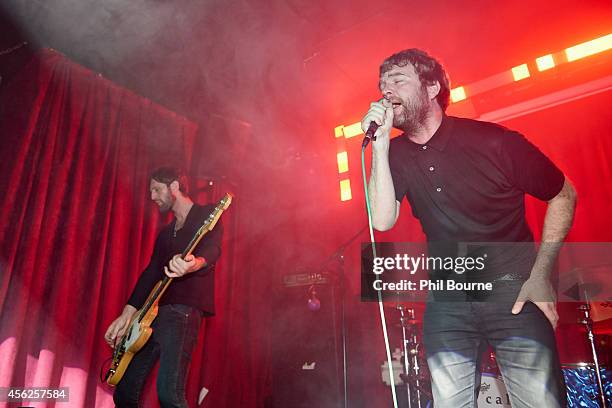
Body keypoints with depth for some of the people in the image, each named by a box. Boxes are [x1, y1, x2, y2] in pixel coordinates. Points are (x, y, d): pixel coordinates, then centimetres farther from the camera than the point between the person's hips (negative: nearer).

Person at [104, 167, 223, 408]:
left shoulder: (206, 215, 0)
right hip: (155, 311, 8)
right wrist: (127, 314, 7)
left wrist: (194, 263, -43)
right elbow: (151, 273, 17)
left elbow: (212, 250, -20)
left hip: (184, 309, -8)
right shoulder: (166, 232, 24)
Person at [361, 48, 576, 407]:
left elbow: (564, 194, 1)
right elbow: (383, 221, -13)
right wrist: (379, 144, -17)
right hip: (447, 300, 3)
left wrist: (541, 274, -6)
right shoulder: (396, 154, 1)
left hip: (512, 290, -2)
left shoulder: (493, 141, -10)